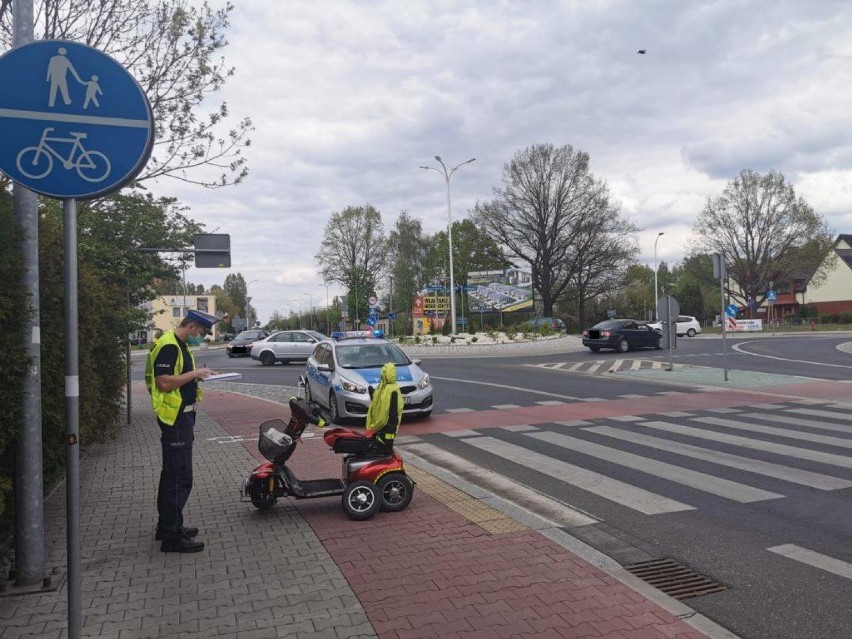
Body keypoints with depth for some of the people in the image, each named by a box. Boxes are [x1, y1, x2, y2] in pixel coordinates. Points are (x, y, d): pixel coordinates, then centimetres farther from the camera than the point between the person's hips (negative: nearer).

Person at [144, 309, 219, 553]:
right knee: (179, 477, -7)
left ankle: (167, 525, 30)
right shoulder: (168, 346, -18)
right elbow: (164, 383, -25)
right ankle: (172, 536, -1)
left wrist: (198, 374, 8)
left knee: (172, 474, 18)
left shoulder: (179, 345, 15)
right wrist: (194, 373, -19)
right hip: (175, 417, -11)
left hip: (182, 416, 11)